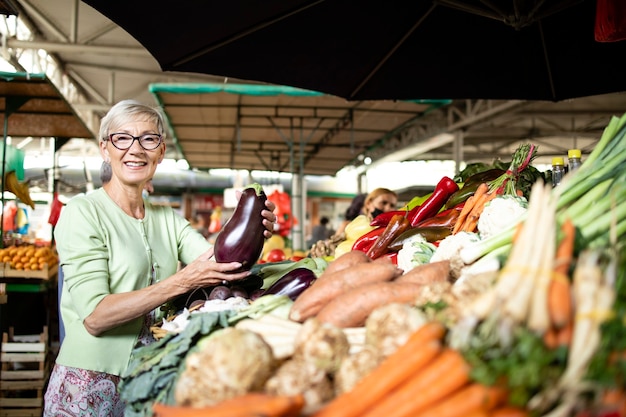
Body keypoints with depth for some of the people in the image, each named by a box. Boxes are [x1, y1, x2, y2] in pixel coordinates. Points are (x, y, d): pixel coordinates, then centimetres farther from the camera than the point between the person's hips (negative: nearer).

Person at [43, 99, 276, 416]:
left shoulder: (168, 219, 8)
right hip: (91, 388, -5)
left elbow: (221, 266, -6)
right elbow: (94, 317, -20)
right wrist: (181, 282, -28)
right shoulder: (83, 212, -11)